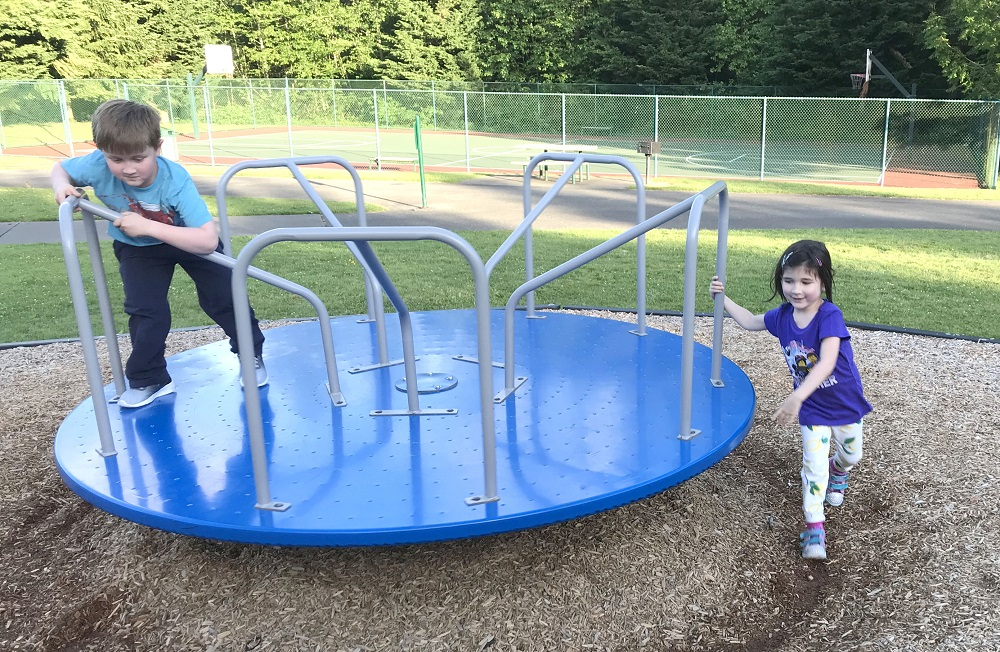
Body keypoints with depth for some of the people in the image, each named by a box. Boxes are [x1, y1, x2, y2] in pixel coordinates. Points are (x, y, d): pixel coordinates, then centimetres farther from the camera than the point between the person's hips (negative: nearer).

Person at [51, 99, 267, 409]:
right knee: (147, 312, -10)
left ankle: (252, 354, 21)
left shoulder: (175, 180, -39)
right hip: (137, 247, 2)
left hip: (188, 240, -2)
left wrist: (148, 226, -49)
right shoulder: (97, 166, -30)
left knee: (222, 296, -4)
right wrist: (62, 186, -28)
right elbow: (59, 168, -5)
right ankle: (147, 380, 12)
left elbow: (208, 241, -47)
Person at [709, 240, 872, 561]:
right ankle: (814, 527, 6)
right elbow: (752, 322, 10)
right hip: (812, 408, 3)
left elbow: (826, 364, -44)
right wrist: (723, 298, 3)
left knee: (851, 456, 22)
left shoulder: (829, 316, -32)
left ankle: (837, 470, 56)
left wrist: (797, 397, -55)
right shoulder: (783, 315, -13)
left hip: (845, 404, -2)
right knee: (814, 466, -3)